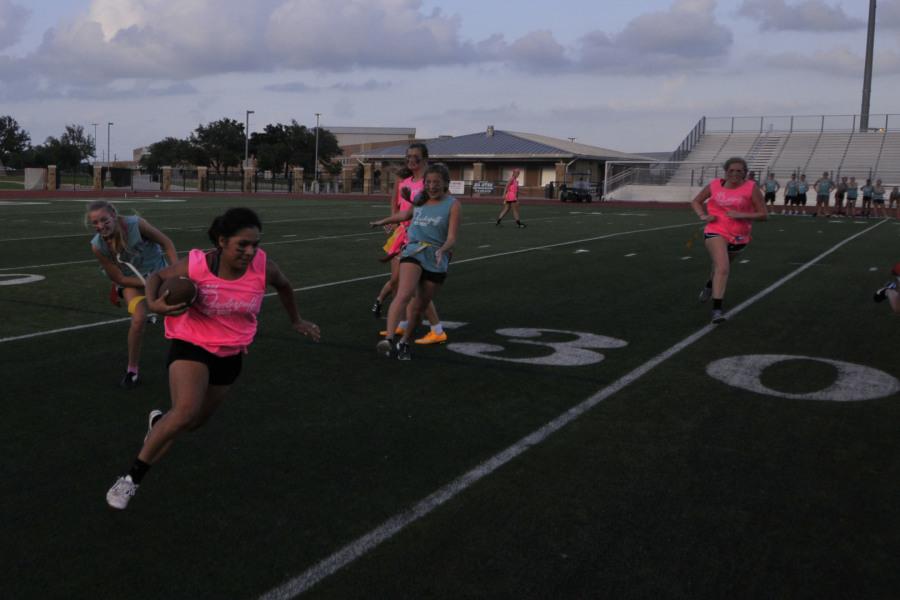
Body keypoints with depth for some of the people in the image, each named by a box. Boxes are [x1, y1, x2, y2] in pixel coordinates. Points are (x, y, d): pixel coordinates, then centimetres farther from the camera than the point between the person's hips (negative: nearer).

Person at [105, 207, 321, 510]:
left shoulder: (263, 267, -18)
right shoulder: (195, 266, -24)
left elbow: (284, 285, 5)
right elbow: (157, 276, -5)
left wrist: (295, 320, 19)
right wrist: (153, 303, -26)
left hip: (230, 354, 4)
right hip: (191, 345, -4)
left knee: (196, 421, 19)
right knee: (186, 411, -29)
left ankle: (160, 421, 57)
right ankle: (131, 478, -10)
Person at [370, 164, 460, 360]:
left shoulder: (453, 205, -1)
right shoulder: (419, 200, 11)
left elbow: (452, 238, -10)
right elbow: (405, 215, 32)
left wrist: (442, 250, -31)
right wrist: (382, 221, 45)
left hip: (436, 260, -1)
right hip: (414, 252, 1)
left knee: (418, 307, 6)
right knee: (404, 294, -25)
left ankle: (404, 343, 28)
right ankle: (388, 338, -34)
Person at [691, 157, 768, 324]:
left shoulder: (751, 188, -7)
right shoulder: (715, 185, -1)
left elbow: (764, 215, -7)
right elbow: (696, 201, 14)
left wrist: (741, 215, -21)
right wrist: (703, 215, -6)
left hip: (739, 236, 2)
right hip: (716, 232, -2)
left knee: (721, 266, 24)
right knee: (722, 268, -23)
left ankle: (710, 285, 58)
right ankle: (717, 308, -25)